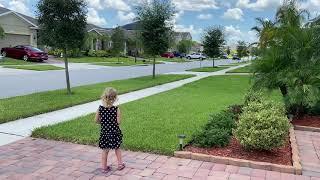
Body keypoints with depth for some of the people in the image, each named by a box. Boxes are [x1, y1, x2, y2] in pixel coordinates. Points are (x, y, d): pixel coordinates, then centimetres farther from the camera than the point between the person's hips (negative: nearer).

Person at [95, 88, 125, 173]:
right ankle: (120, 164, 29)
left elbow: (96, 120, -3)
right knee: (117, 148, 19)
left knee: (105, 150, 14)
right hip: (114, 132, -2)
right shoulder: (116, 109, -17)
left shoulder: (100, 108, -9)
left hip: (104, 132, 2)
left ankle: (104, 167, 21)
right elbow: (118, 121, -17)